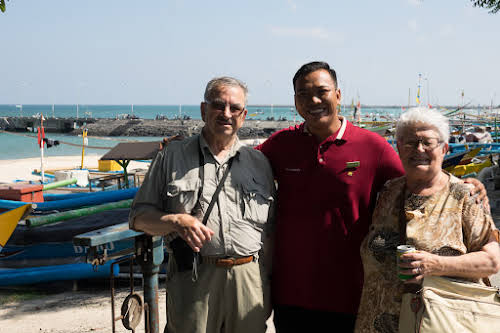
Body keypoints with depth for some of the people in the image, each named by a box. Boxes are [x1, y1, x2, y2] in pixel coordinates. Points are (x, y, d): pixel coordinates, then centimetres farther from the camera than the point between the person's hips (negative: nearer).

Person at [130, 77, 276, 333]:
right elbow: (139, 216, 5)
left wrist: (270, 286, 7)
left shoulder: (259, 163, 13)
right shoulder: (173, 156, 6)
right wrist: (176, 221, -13)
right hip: (192, 281, -2)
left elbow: (270, 231, 15)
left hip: (250, 281, 2)